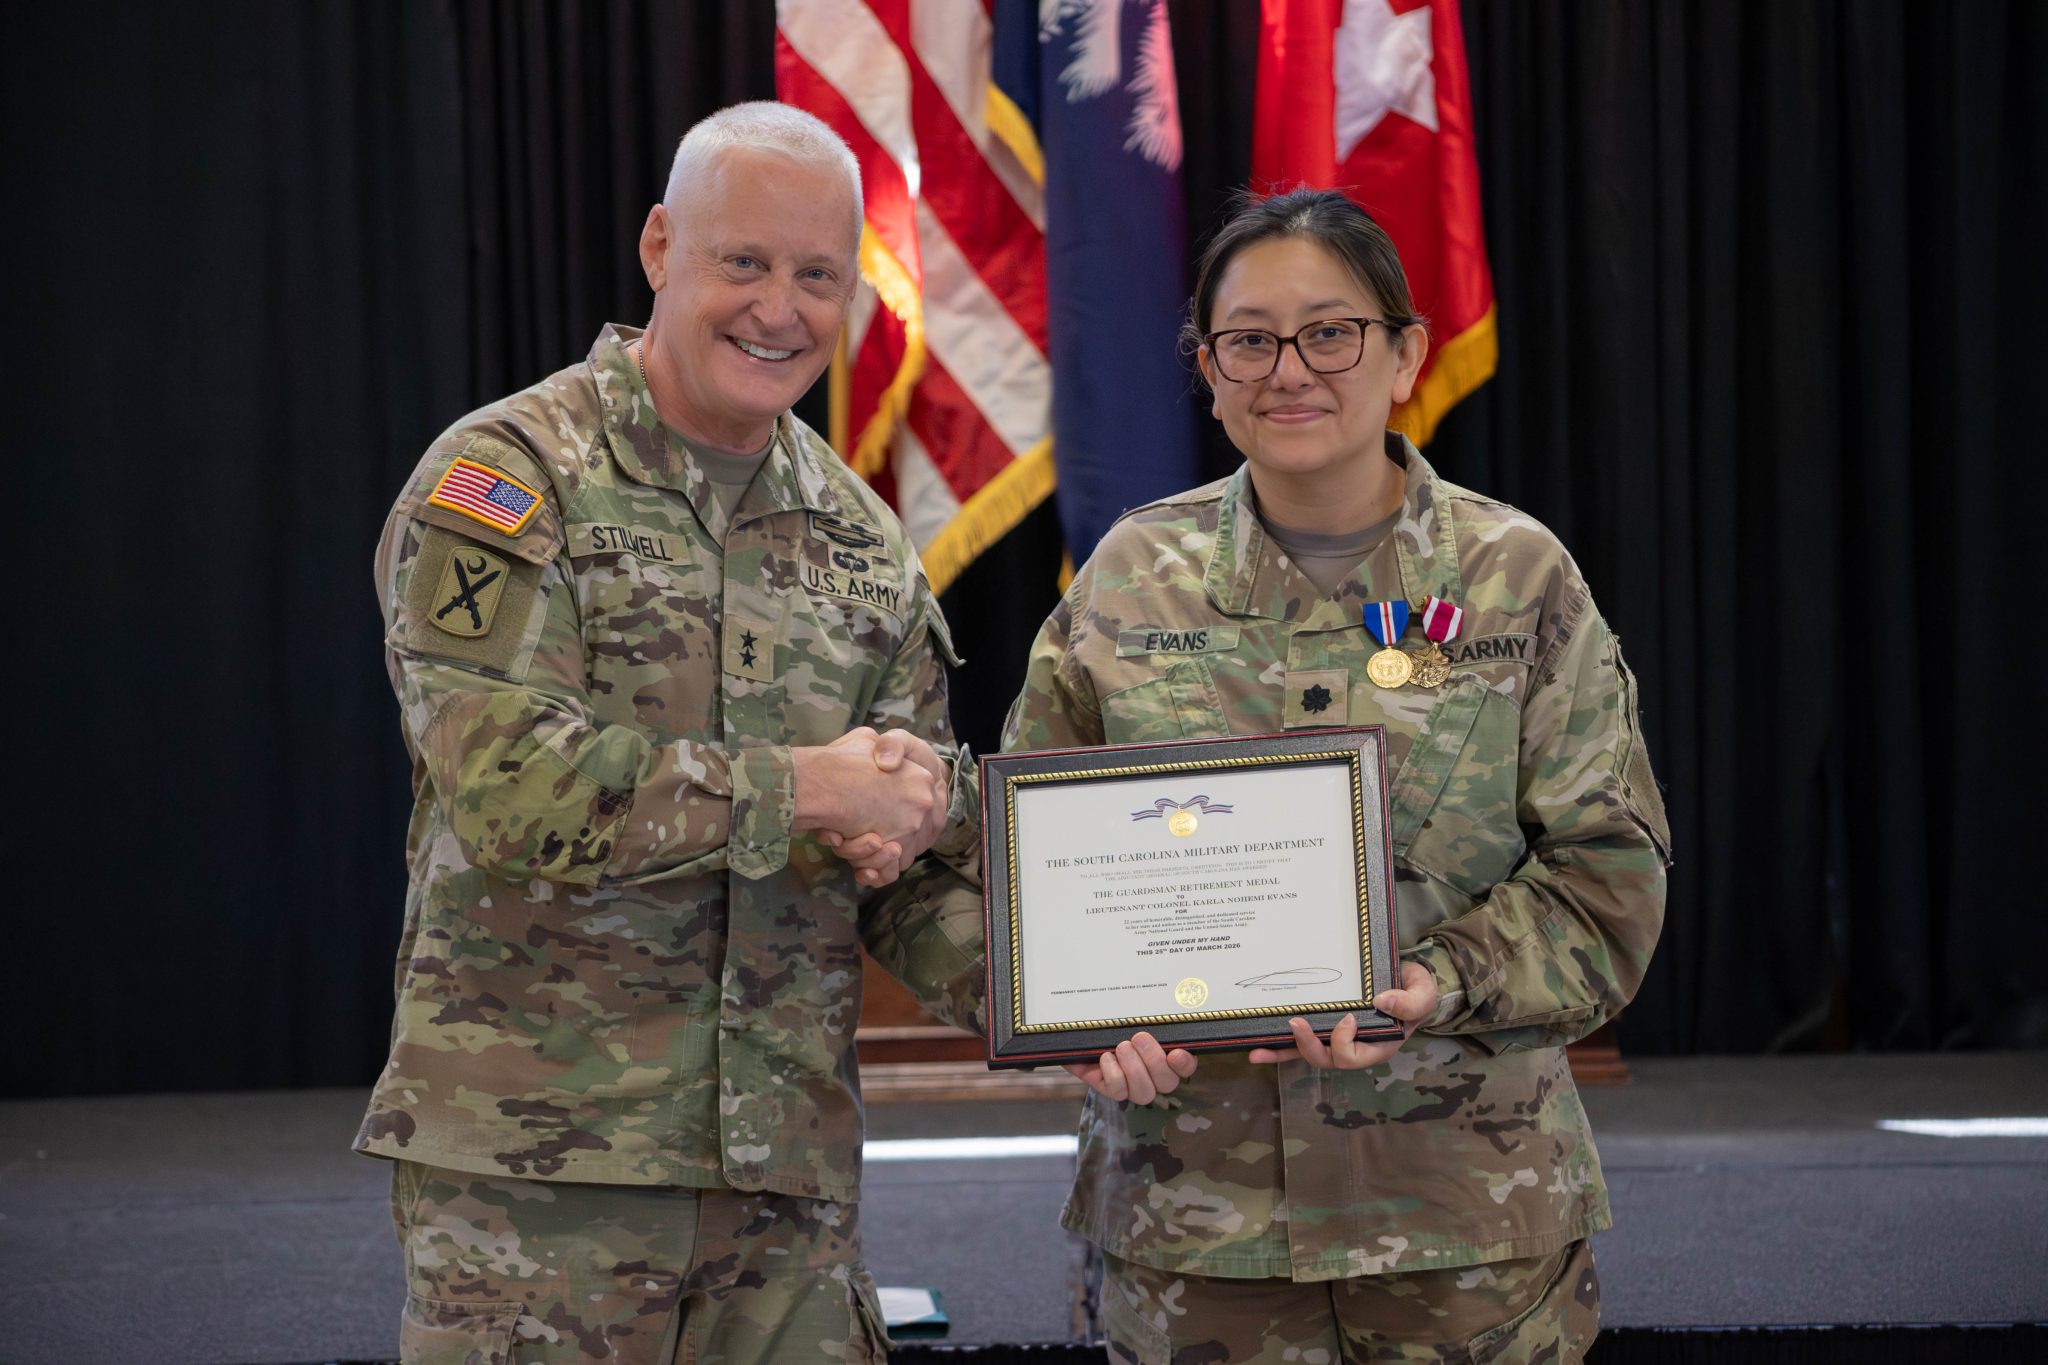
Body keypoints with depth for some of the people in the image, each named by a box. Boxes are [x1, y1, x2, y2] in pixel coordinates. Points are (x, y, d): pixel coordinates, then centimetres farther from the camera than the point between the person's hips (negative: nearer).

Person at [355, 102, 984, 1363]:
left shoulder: (863, 539, 16)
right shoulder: (505, 478, -4)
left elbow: (929, 826, 19)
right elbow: (510, 783, -18)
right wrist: (805, 791, -11)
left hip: (790, 1165, 6)